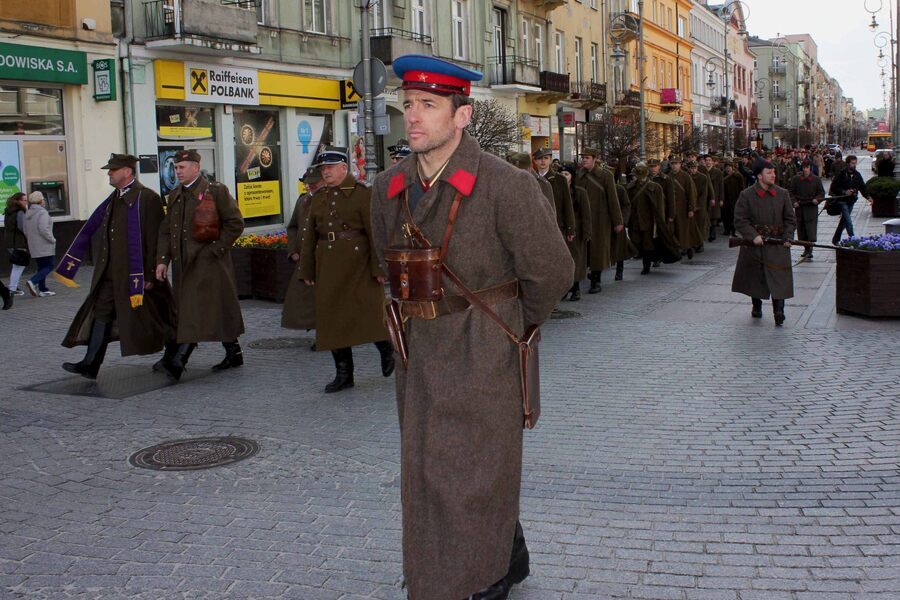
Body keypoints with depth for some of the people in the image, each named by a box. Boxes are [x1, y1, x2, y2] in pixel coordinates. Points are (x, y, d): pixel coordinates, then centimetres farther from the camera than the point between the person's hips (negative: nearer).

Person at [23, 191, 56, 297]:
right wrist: (52, 240, -12)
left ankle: (43, 289, 13)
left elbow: (26, 231, 15)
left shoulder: (28, 214, 12)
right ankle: (33, 281, -18)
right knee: (49, 266, -3)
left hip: (34, 247, 8)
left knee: (41, 267, 14)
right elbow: (44, 229, -23)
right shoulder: (42, 213, -15)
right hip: (45, 246, -8)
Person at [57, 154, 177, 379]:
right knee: (101, 313, 7)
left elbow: (154, 239, -16)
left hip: (136, 272, -8)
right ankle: (90, 365, 11)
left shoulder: (147, 198, -13)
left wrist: (150, 274, -18)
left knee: (150, 317, 3)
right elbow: (91, 230, 17)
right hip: (111, 272, 8)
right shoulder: (114, 199, 12)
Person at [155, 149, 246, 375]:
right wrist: (162, 260, 3)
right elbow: (165, 231, 14)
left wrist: (216, 249, -11)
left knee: (197, 309, -11)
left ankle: (177, 359, -15)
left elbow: (235, 223, -7)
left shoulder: (216, 191, -5)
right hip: (184, 264, 8)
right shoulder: (174, 195, 15)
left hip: (208, 263, -7)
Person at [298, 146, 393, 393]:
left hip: (358, 264, -6)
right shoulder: (318, 198, 13)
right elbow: (309, 237, 14)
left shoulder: (362, 193, -6)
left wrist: (378, 267, -15)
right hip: (328, 267, 6)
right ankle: (343, 373, 14)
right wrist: (307, 270, 12)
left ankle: (387, 350, 25)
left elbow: (375, 232, -11)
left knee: (369, 312, -4)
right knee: (332, 317, 6)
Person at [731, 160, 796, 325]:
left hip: (777, 245, 1)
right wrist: (753, 236, -16)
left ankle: (779, 311, -7)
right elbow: (740, 220, -5)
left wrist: (788, 237, -6)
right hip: (754, 244, -1)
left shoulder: (783, 194, 4)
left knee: (778, 277, -9)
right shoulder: (746, 195, -4)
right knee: (754, 276, 10)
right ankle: (756, 306, 29)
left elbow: (790, 219, 9)